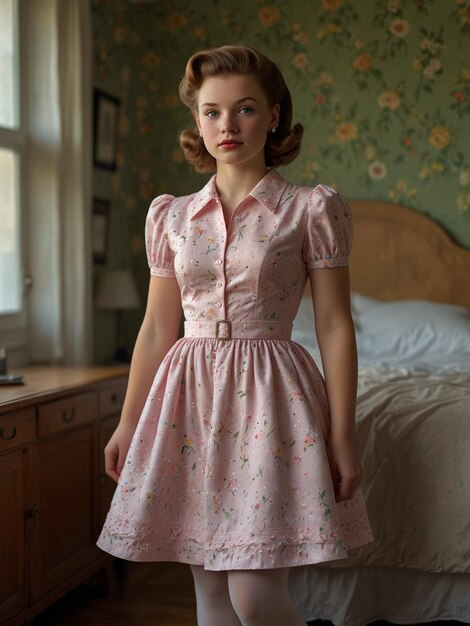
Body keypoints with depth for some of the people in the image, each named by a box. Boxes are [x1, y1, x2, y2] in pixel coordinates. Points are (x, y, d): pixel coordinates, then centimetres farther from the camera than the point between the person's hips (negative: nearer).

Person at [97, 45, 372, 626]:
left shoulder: (312, 209, -2)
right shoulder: (171, 216, 8)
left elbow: (334, 326, -3)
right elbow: (157, 328, 11)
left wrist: (342, 436, -6)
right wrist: (127, 425, 12)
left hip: (269, 393, -4)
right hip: (189, 393, 4)